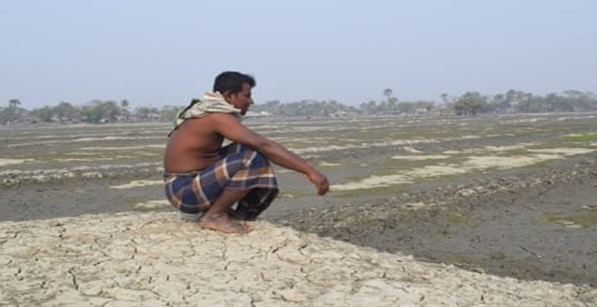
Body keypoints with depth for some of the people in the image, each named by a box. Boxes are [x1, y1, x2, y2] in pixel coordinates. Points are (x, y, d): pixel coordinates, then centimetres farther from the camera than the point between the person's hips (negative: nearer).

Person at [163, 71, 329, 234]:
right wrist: (309, 170, -28)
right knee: (253, 158, -27)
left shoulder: (208, 112, 11)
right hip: (185, 192, -10)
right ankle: (214, 216, -12)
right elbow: (264, 145, -27)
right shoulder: (218, 116, -20)